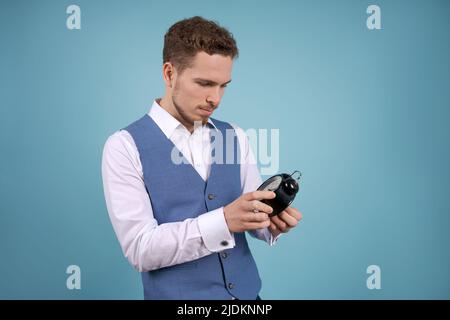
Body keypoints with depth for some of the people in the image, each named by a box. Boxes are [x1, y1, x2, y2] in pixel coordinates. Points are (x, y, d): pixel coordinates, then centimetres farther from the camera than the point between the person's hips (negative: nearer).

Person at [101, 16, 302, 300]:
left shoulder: (236, 138, 2)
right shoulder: (125, 147, -13)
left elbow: (253, 219, 4)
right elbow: (140, 249, -19)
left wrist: (273, 221, -18)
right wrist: (223, 221, -31)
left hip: (246, 291, 5)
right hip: (177, 294, -4)